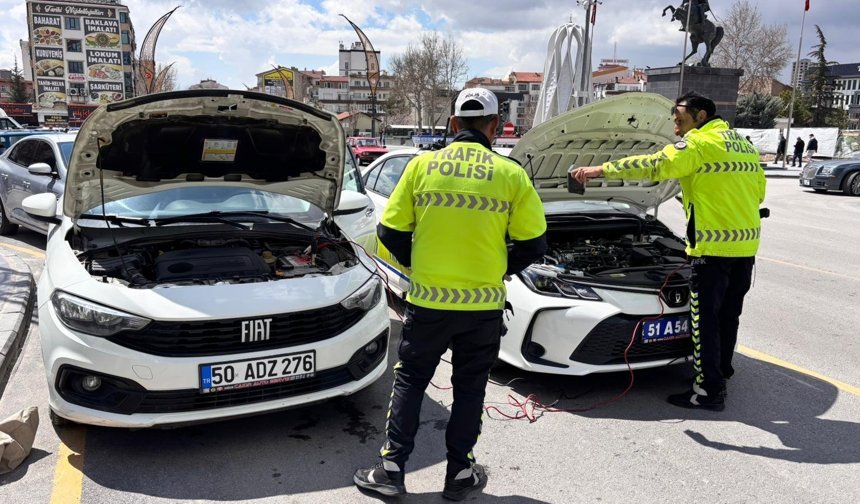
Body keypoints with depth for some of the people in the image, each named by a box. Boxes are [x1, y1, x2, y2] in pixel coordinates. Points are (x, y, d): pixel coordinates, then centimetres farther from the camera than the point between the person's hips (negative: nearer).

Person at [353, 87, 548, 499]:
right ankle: (459, 475, 25)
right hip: (484, 304, 0)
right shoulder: (511, 174, -4)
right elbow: (533, 244, -1)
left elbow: (390, 232, -1)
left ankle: (391, 468, 21)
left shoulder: (422, 165, -3)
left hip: (427, 300, 0)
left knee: (409, 381, 17)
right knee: (469, 388, 16)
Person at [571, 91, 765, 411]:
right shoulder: (745, 145, 17)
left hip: (714, 244, -9)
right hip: (746, 243, 9)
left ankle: (709, 390, 3)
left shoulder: (699, 143, -9)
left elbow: (654, 166, -17)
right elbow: (759, 190, 22)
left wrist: (602, 170, -15)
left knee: (706, 317, -2)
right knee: (728, 314, 20)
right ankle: (721, 372, 35)